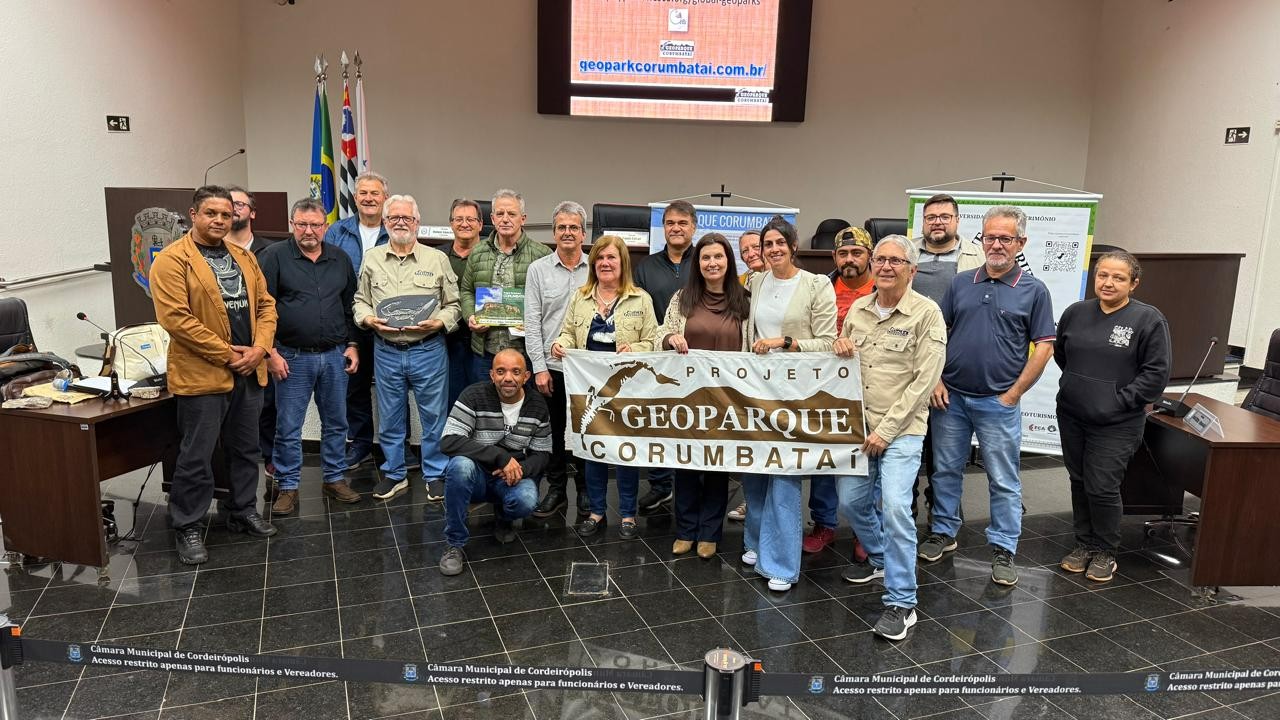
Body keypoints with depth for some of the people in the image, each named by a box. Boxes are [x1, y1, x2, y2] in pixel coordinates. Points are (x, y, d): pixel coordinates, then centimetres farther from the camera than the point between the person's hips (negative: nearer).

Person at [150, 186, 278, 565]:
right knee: (196, 456, 1)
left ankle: (242, 511, 32)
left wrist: (259, 348, -5)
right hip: (201, 374, -6)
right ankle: (187, 527, 16)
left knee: (245, 448, 17)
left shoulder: (243, 257, 12)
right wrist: (226, 354, -16)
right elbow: (176, 318, -17)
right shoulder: (172, 260, -9)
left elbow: (265, 304, 11)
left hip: (248, 373, 7)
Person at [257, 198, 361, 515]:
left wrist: (352, 345, 8)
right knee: (288, 427, 4)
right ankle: (287, 487, 16)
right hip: (293, 357, -3)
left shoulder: (340, 259, 8)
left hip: (334, 356, 4)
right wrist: (270, 352, -11)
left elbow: (350, 306, 14)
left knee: (336, 423, 12)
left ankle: (335, 478, 26)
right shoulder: (274, 257, -4)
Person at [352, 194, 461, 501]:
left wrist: (438, 323, -15)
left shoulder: (437, 259, 1)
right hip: (386, 351, 2)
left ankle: (435, 475, 19)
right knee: (389, 418, 13)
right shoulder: (372, 259, 7)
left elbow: (453, 304, 2)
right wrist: (370, 319, -8)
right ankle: (394, 474, 28)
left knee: (434, 417, 5)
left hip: (428, 350, -2)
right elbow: (360, 301, 12)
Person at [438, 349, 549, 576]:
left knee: (525, 502, -32)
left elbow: (542, 454, 3)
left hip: (511, 479, 2)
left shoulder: (537, 406, -3)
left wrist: (522, 469, -21)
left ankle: (502, 517, 10)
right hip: (476, 476, -1)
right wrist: (501, 457, -33)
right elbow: (449, 441, -25)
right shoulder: (474, 396, -15)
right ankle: (454, 545, -17)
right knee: (461, 465, -36)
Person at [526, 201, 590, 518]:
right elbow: (532, 322, -1)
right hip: (551, 365, 0)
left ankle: (586, 490, 23)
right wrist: (540, 367, -6)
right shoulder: (538, 269, 1)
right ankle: (556, 489, 23)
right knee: (554, 431, 10)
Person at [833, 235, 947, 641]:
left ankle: (901, 603, -5)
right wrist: (841, 352, -4)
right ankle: (880, 559, 41)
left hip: (902, 428, -6)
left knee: (895, 506, -17)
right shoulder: (858, 309, 8)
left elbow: (924, 380, -13)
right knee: (851, 500, 13)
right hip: (859, 423, 6)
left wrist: (887, 429, -16)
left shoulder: (927, 314, -9)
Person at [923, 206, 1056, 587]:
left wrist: (1013, 394, -7)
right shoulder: (961, 282, 6)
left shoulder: (1034, 291, -1)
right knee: (946, 470, 13)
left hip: (998, 402, -3)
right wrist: (935, 380, -1)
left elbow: (1043, 346, -2)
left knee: (1004, 480, 4)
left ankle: (1003, 550, 16)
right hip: (950, 397, 3)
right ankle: (944, 531, 29)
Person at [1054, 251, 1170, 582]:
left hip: (1117, 424, -4)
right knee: (1079, 482, 14)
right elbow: (1060, 353, 20)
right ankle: (1084, 545, 29)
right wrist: (1077, 384, 12)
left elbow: (1156, 373, -9)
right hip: (1072, 417, 5)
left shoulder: (1148, 319, -9)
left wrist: (1119, 399, -13)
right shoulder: (1075, 312, 4)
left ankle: (1105, 552, 18)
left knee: (1102, 488, -2)